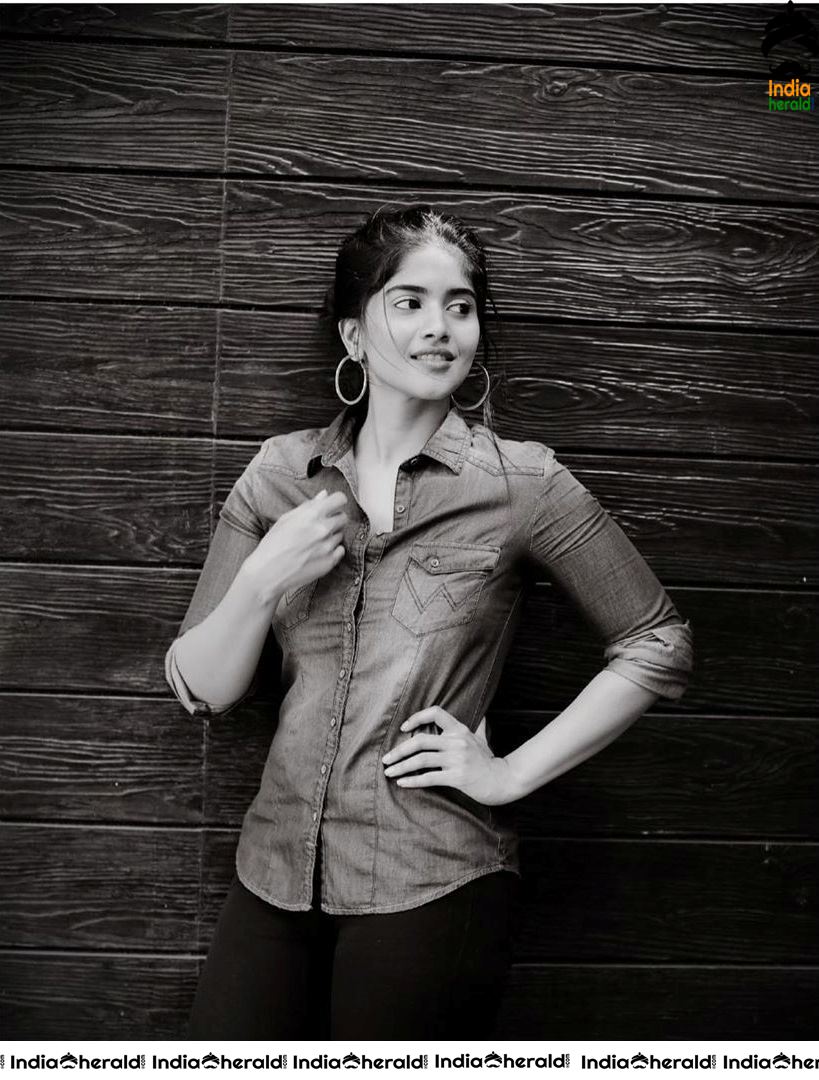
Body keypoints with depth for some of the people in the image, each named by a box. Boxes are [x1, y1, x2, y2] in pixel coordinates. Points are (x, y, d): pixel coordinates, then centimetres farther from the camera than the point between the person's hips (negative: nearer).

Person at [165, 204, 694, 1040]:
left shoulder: (520, 484, -6)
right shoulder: (279, 475, 3)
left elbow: (659, 646, -1)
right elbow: (200, 690, 5)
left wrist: (512, 772, -7)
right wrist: (262, 581, -14)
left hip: (432, 886, -3)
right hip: (277, 874, 3)